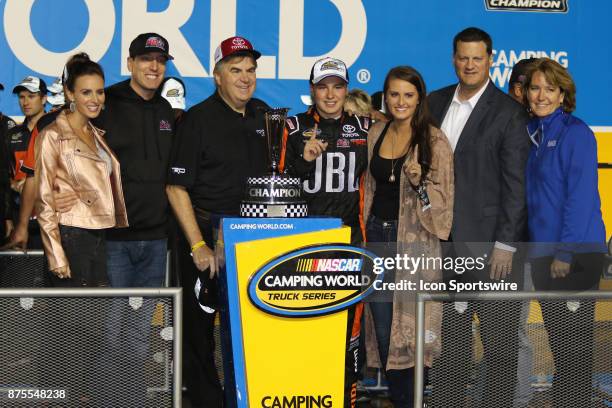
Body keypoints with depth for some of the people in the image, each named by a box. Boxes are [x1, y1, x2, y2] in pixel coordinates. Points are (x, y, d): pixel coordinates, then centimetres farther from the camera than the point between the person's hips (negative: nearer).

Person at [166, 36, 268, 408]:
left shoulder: (265, 116, 9)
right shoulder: (199, 119, -8)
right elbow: (177, 188, -12)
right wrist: (198, 246, -17)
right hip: (208, 234, -5)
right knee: (201, 326, 1)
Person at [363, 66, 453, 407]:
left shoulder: (434, 140, -7)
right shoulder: (377, 134, 9)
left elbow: (443, 199, -7)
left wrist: (420, 182, -24)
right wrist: (364, 230, 14)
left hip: (414, 238, -5)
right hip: (378, 234, 5)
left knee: (407, 325, -2)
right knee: (384, 330, 7)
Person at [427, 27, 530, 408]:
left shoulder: (509, 112, -8)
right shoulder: (437, 103, 9)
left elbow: (516, 183, -11)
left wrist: (505, 244, -14)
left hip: (491, 241, -5)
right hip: (445, 240, 5)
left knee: (499, 340, 2)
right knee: (451, 334, 15)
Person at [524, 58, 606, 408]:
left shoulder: (576, 133, -10)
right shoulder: (531, 133, 12)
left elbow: (582, 197, -15)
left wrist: (565, 253, -18)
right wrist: (541, 251, 9)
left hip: (576, 254, -7)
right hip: (543, 253, 7)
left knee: (575, 340, 0)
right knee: (558, 339, 13)